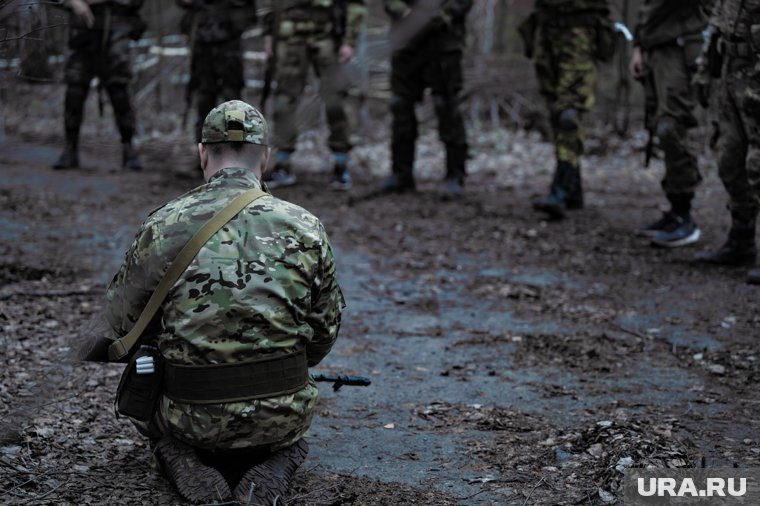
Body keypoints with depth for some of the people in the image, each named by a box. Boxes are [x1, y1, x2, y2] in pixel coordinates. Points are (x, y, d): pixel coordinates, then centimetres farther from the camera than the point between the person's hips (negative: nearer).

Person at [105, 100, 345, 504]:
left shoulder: (162, 228, -9)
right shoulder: (304, 227, -5)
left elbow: (122, 318, 3)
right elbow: (326, 328, 5)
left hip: (193, 419, -1)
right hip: (284, 418, 1)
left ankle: (186, 461, 3)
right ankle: (276, 459, 4)